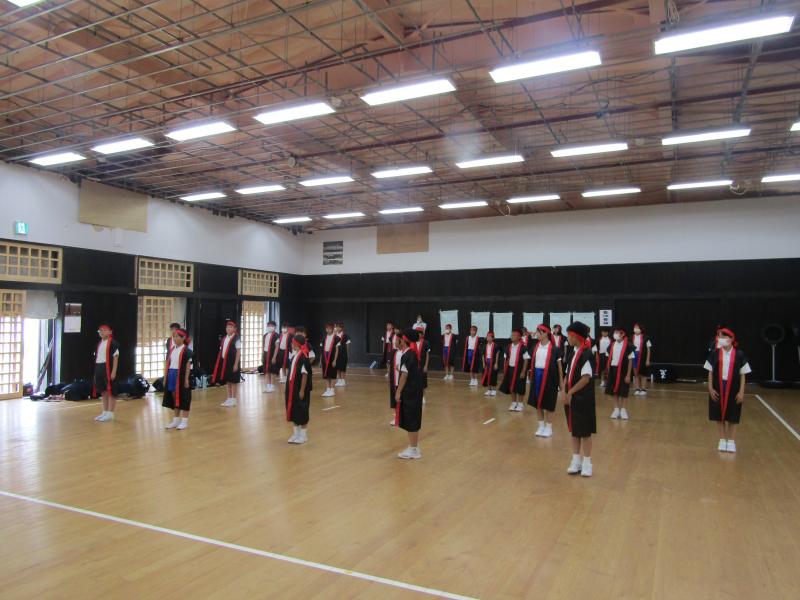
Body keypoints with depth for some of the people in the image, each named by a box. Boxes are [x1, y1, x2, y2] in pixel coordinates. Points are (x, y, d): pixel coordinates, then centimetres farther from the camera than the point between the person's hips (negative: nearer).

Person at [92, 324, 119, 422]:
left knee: (110, 391, -3)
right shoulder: (99, 343, 18)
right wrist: (96, 372, 16)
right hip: (99, 369, 9)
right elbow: (97, 358, 19)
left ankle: (110, 413, 2)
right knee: (103, 391, 13)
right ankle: (105, 412, 22)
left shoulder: (113, 343, -8)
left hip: (108, 369, -9)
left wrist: (114, 371, -19)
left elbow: (115, 357, -13)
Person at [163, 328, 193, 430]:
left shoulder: (186, 351, -10)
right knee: (174, 397, 13)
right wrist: (165, 378, 9)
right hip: (172, 376, 7)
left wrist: (186, 379, -15)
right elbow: (167, 364, 11)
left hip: (181, 376, -7)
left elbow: (188, 366, -12)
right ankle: (175, 420, 24)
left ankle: (185, 421, 9)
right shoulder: (172, 350, 10)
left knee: (183, 398, 1)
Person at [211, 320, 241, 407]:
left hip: (232, 362, -7)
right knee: (227, 380, 13)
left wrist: (236, 364, -17)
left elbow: (238, 352, -13)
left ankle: (234, 399, 8)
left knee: (233, 381, 1)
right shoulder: (224, 339, 12)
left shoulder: (236, 339, -10)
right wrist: (219, 363, 10)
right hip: (224, 361, 7)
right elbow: (221, 351, 14)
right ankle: (229, 398, 21)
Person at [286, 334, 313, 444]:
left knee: (302, 412, 4)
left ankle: (303, 435, 17)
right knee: (293, 411, 13)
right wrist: (287, 387, 16)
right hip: (292, 389, 8)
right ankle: (295, 434, 26)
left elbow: (305, 375, -18)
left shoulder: (303, 357, -17)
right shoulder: (293, 355, 8)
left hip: (300, 389, -8)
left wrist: (302, 390, -18)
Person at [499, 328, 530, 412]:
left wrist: (523, 372, -15)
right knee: (511, 387, 11)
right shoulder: (509, 347, 5)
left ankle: (519, 404, 17)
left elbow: (526, 360, -12)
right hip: (510, 369, 6)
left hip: (519, 370, -6)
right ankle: (513, 403, 24)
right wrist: (505, 370, 9)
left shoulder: (523, 347, -13)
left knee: (519, 388, 3)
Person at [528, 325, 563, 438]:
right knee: (537, 402, 9)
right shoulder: (535, 347, 5)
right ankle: (541, 426, 23)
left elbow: (559, 364, -5)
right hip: (537, 376, 5)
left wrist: (561, 380, -5)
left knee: (548, 403, 4)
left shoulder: (554, 348, -8)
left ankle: (549, 428, 17)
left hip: (549, 376, -5)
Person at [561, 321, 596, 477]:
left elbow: (586, 378, -20)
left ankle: (587, 462, 15)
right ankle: (576, 461, 24)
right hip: (571, 397, 8)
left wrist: (570, 392, -16)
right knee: (574, 430, 14)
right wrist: (563, 392, -2)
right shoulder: (572, 352, 8)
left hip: (583, 398, -7)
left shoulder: (586, 354, -16)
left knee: (585, 431, 3)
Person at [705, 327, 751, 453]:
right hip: (718, 389, 1)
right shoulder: (714, 354, -1)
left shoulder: (739, 355, -5)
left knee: (733, 417, 7)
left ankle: (731, 441, 19)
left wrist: (741, 391, -5)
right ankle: (722, 440, 22)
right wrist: (710, 388, -4)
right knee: (719, 416, 9)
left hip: (733, 389, -1)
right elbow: (710, 372, 3)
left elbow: (743, 374, -2)